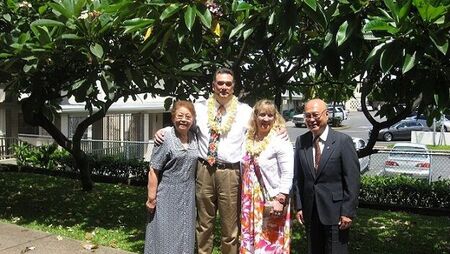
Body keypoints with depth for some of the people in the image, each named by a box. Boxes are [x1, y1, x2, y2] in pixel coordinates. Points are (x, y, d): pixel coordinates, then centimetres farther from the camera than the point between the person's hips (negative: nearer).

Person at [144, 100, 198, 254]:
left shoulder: (194, 138, 6)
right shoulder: (165, 138, -12)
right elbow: (154, 171, -12)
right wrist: (151, 197, -14)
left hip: (187, 197, 5)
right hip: (167, 196, -5)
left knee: (184, 236, 15)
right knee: (165, 235, 4)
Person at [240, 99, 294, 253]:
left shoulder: (280, 141, -10)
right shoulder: (249, 140, 7)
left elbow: (287, 175, -13)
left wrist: (280, 200, -19)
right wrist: (244, 199, 14)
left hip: (271, 202, -6)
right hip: (250, 201, 6)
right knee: (250, 240, 15)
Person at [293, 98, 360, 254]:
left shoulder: (343, 141, -10)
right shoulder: (301, 142, 3)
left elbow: (352, 180, -10)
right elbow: (298, 177, 7)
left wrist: (348, 212, -12)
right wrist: (299, 206, 4)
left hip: (335, 211, -4)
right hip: (310, 212, 4)